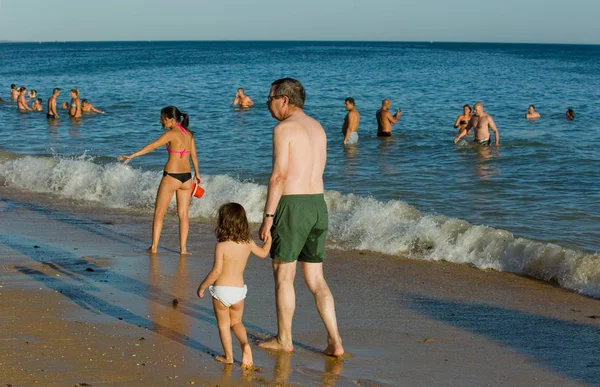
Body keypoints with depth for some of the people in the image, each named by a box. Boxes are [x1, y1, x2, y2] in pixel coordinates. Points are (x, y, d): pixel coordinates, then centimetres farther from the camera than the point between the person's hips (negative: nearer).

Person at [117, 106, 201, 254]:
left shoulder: (171, 134, -12)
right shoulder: (188, 134, 8)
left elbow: (151, 146, -18)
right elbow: (194, 156, 15)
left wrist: (131, 156, -20)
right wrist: (197, 174, 27)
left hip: (171, 176, -6)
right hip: (186, 177, 6)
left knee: (159, 213, 6)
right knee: (183, 214, 10)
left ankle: (154, 247, 8)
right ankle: (183, 248, 8)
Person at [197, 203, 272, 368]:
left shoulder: (221, 246, -15)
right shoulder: (248, 243, -1)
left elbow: (217, 271, -19)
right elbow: (263, 253, 18)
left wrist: (202, 286, -8)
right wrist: (269, 237, 34)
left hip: (221, 289, -4)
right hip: (239, 290, 4)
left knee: (223, 324, 13)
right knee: (236, 322, 20)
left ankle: (228, 356, 13)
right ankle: (245, 343, -7)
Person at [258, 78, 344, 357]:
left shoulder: (284, 128, -10)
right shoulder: (317, 127, 14)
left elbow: (279, 176, -15)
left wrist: (268, 216, -13)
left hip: (291, 206, -7)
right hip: (318, 205, 7)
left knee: (283, 276, 7)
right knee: (316, 279, 12)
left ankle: (284, 339, 17)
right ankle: (335, 341, 6)